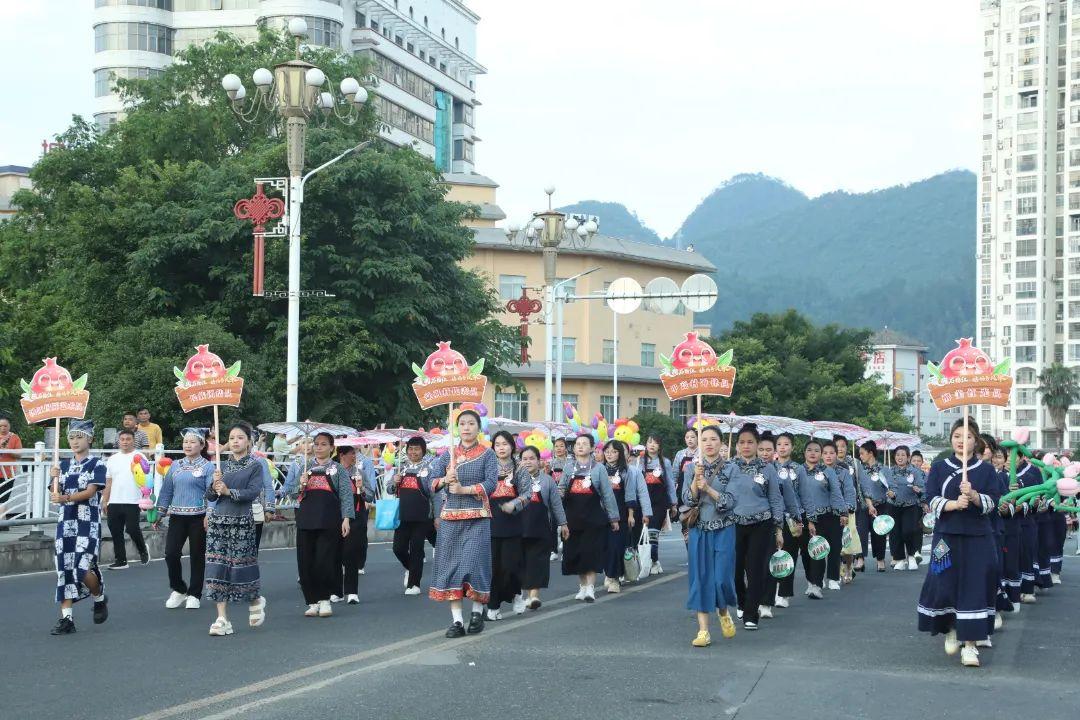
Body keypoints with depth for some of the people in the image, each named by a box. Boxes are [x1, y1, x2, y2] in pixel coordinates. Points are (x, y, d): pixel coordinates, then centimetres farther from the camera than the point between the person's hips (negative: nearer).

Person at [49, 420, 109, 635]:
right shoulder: (64, 464, 12)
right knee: (64, 568, 0)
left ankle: (100, 599, 17)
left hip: (88, 522, -5)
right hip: (66, 522, 5)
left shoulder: (96, 464, -3)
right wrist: (55, 479, -9)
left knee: (82, 569, -14)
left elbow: (90, 492, -14)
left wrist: (65, 498, -27)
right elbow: (58, 495, 9)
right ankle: (66, 618, 2)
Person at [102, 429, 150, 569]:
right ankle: (120, 561, 13)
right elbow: (108, 483, 17)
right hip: (114, 503, 5)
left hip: (132, 502, -5)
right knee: (116, 532, 5)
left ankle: (143, 550, 17)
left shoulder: (139, 457, -1)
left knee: (132, 529, -11)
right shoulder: (112, 459, 14)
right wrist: (104, 502, 13)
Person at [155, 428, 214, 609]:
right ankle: (179, 590, 15)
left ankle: (194, 595, 14)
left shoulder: (207, 467, -2)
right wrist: (159, 514, 15)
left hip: (198, 517, -4)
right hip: (177, 516, 4)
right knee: (171, 554, -5)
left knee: (197, 556, 3)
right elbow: (166, 490, 16)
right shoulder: (175, 466, 11)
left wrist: (209, 515, -19)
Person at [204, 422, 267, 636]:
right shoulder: (222, 465, 12)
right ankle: (222, 619, -1)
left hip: (242, 521, -3)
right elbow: (210, 496, 8)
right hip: (218, 520, 3)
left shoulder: (255, 466, 2)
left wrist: (229, 491, -21)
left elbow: (254, 492, -13)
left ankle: (255, 602, 30)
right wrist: (214, 485, -12)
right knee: (218, 567, -3)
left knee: (242, 564, -1)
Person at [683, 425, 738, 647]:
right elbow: (687, 500, -2)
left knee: (722, 578, -5)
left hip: (724, 530, -2)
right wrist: (696, 478, -16)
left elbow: (731, 502, -7)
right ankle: (703, 630, 1)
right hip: (699, 530, 2)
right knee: (700, 578, -1)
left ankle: (724, 612, 27)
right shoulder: (691, 468, 5)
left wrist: (708, 488, -17)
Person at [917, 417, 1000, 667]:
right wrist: (954, 504, -19)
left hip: (977, 537, 0)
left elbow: (992, 503, -2)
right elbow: (932, 500, -1)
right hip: (947, 535, 0)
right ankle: (951, 629, 26)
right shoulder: (939, 468, 6)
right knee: (944, 585, -1)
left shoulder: (986, 470, 6)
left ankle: (970, 643, -4)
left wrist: (972, 495, -21)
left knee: (975, 586, -6)